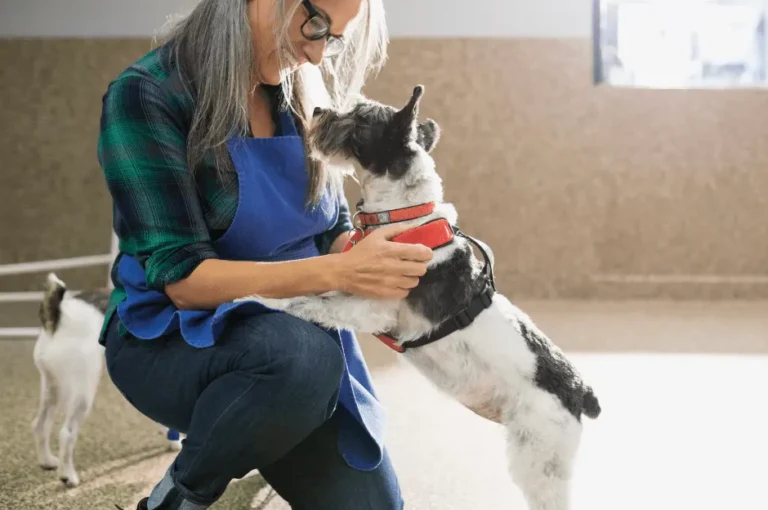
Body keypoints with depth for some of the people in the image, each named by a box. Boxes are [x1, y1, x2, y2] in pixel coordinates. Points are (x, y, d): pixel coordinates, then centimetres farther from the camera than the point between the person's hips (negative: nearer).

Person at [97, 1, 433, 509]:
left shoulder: (302, 99, 1)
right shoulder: (146, 96, -18)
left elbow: (334, 233, 9)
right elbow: (183, 278, -23)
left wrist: (383, 262, -14)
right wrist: (338, 272, -32)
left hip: (298, 331, 6)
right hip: (171, 337, -5)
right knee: (300, 356, -36)